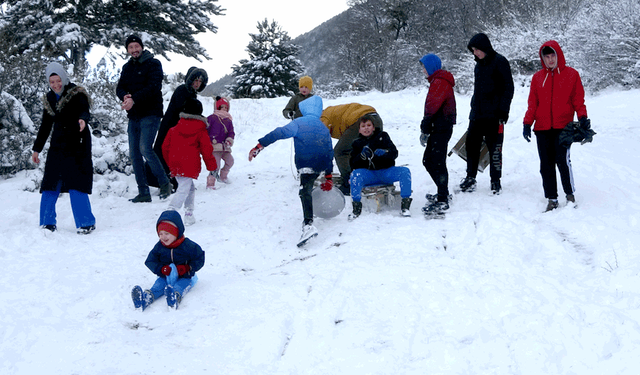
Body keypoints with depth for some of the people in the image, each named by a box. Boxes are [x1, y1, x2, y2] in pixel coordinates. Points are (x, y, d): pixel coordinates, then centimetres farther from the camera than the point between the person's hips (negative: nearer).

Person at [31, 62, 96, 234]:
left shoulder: (77, 94, -5)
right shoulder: (49, 98, 13)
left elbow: (85, 111, -24)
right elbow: (45, 126, 21)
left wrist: (83, 119, -48)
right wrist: (37, 149, 22)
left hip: (77, 146, -6)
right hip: (58, 146, 6)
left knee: (76, 184, -10)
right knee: (50, 185, 2)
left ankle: (86, 223, 0)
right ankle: (47, 223, 13)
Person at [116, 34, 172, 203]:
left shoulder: (153, 64, -3)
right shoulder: (127, 67, 16)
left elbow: (153, 87, -15)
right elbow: (120, 88, 9)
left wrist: (134, 99, -23)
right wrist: (125, 96, -14)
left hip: (150, 114, -7)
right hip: (133, 116, 7)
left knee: (145, 148, -19)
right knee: (134, 154, 4)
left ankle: (165, 183, -4)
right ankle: (143, 192, 9)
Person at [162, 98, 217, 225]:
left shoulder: (174, 130, 12)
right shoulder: (201, 131, 0)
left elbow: (165, 147, 15)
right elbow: (207, 150, -1)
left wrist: (171, 163, 26)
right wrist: (212, 166, 8)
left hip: (175, 166, 5)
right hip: (190, 166, -5)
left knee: (190, 188, 19)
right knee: (183, 190, -8)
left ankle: (189, 214, 16)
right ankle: (171, 210, -25)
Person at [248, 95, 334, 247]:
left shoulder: (299, 123, 3)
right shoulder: (324, 128, 19)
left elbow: (280, 133, -13)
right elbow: (329, 153, 21)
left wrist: (259, 145, -15)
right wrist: (329, 177, 27)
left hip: (306, 164, -6)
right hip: (321, 165, 6)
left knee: (305, 192, -14)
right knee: (307, 188, 25)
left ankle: (308, 224, -32)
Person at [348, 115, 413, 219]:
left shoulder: (382, 136, 11)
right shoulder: (357, 143, 12)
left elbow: (394, 153, 2)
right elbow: (353, 164, 3)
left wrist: (384, 152, -21)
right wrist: (362, 156, -18)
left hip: (386, 171, 0)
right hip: (368, 173, 0)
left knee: (405, 171, -25)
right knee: (355, 174, -32)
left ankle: (405, 206, -24)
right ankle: (356, 207, -26)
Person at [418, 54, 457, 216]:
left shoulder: (440, 82, -14)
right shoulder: (437, 81, 21)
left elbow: (432, 106, -21)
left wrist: (425, 128, -20)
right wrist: (426, 129, 16)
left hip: (441, 128, -11)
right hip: (439, 128, 11)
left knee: (437, 163, -10)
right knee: (428, 161, 17)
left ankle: (442, 201, -9)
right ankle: (443, 193, 27)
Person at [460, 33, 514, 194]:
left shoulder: (500, 62, -7)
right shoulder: (479, 64, 16)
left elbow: (508, 88, -10)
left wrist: (503, 111, -15)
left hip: (493, 114, -7)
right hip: (477, 114, 7)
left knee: (494, 148, -2)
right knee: (471, 144, 6)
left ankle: (496, 181, 7)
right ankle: (470, 178, 15)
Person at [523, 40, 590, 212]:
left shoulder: (571, 74, 5)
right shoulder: (537, 77, 12)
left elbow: (578, 99, 7)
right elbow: (533, 103, 14)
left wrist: (582, 117, -8)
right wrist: (527, 123, 4)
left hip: (563, 126, -3)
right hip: (542, 128, 3)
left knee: (563, 160, -14)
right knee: (546, 165, 3)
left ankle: (570, 194, 5)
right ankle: (552, 199, 11)